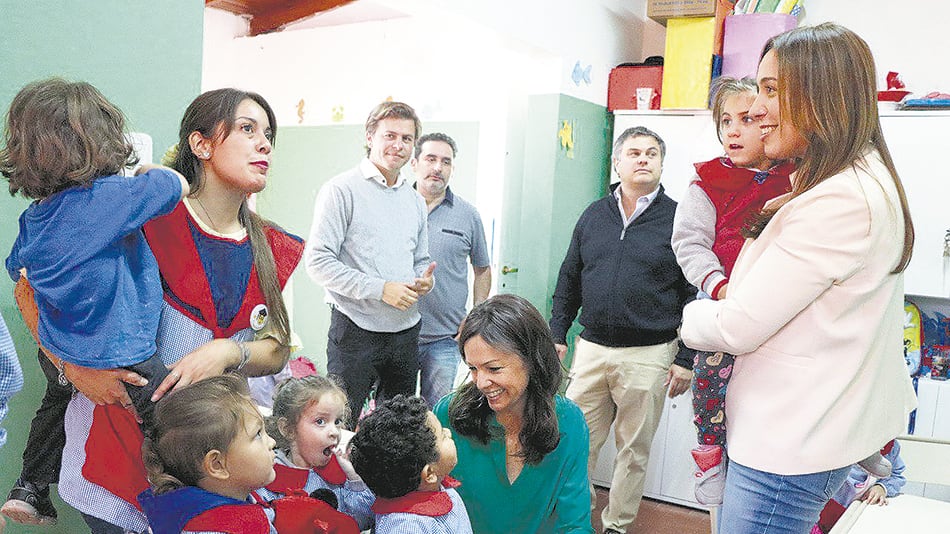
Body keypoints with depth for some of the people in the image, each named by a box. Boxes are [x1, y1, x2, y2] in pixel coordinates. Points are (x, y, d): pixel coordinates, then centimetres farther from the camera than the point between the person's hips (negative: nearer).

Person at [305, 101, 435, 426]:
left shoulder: (415, 201, 15)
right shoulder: (342, 190, -6)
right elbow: (318, 262, -13)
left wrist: (424, 280, 0)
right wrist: (381, 289, -18)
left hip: (406, 332, 6)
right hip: (356, 331, -6)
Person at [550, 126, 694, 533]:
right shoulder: (593, 216, 8)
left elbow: (693, 293, -4)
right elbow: (568, 280, 13)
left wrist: (685, 359, -7)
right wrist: (557, 334, 9)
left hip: (648, 355, -3)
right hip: (591, 348, 3)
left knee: (634, 449, 11)